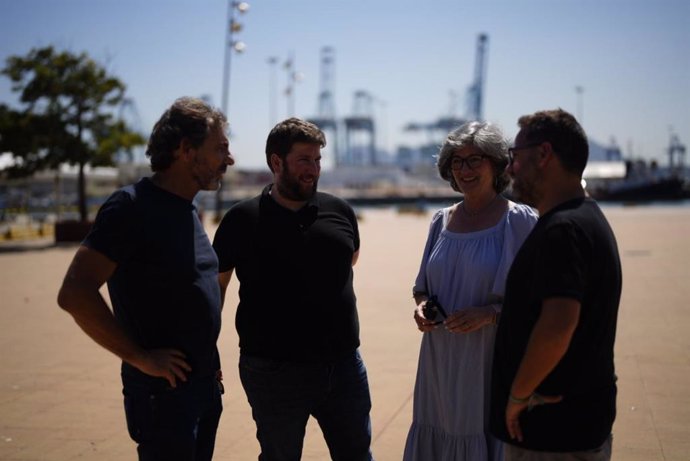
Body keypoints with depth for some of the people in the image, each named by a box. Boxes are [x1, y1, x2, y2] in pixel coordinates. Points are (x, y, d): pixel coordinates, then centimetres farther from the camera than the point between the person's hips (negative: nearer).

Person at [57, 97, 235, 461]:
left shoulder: (187, 210, 10)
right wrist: (139, 357, -20)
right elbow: (74, 294, -24)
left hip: (206, 385, 8)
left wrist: (209, 363, 12)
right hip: (163, 390, -8)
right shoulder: (133, 206, -16)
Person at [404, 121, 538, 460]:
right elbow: (423, 287, 21)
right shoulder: (441, 220, 10)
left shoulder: (520, 221, -6)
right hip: (441, 364, 5)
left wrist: (490, 313, -20)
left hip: (492, 363, -5)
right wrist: (422, 305, -1)